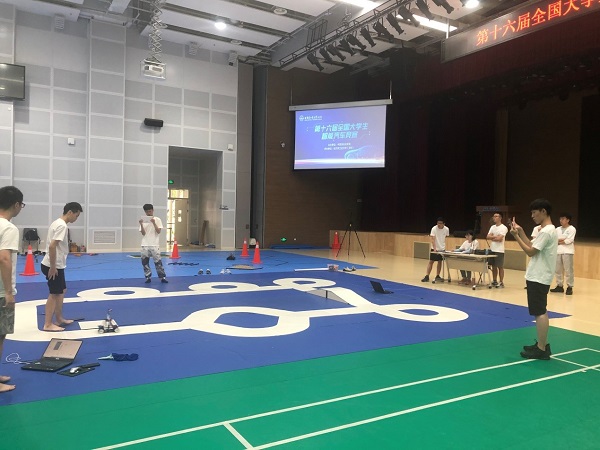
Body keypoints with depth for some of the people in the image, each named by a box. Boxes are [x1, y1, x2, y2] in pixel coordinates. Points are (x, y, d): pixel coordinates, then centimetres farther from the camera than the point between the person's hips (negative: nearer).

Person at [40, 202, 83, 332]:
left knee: (61, 291, 19)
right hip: (54, 266, -10)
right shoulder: (62, 225, -19)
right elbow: (52, 246, -26)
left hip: (58, 265, 10)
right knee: (54, 294, -3)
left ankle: (59, 319, 29)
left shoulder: (58, 223, 13)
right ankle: (48, 324, 4)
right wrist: (53, 267, -23)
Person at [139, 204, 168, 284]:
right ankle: (148, 277, 12)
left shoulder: (157, 219, 0)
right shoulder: (143, 221, 6)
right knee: (145, 261, 3)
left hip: (154, 245, -3)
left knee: (158, 261, -5)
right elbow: (143, 233, -1)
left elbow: (158, 231, -8)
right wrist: (141, 224, -15)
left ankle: (162, 277, 0)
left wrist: (154, 223, -17)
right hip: (145, 245, 3)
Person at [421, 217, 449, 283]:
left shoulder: (446, 229, -6)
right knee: (431, 261, -3)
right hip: (434, 248, -3)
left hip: (442, 248, 3)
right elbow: (433, 239, -22)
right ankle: (427, 276, -1)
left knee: (440, 262, 9)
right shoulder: (434, 229, -17)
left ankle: (437, 276, 19)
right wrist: (435, 248, -32)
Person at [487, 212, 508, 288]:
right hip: (492, 250, 7)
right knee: (494, 266, 11)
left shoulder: (503, 227, -8)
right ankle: (494, 281, 18)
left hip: (499, 250, -7)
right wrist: (495, 236, -10)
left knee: (500, 267, -2)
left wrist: (492, 238, -3)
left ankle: (501, 282, 3)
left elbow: (499, 239, -17)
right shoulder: (492, 227, 13)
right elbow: (488, 237, 4)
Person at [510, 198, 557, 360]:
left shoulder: (546, 232, -18)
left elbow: (530, 252, -17)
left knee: (539, 313, -7)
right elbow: (532, 246, 16)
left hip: (538, 278, -11)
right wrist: (521, 232, 12)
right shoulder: (548, 230, 14)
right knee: (541, 312, 15)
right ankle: (542, 345, 23)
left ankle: (542, 350, -3)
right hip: (539, 277, 11)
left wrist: (516, 236, -13)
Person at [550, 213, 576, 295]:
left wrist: (559, 241, -2)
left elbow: (569, 240, -10)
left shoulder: (572, 229, -1)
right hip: (558, 251, 6)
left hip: (567, 251, -5)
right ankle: (559, 286, 16)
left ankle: (569, 287, 0)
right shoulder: (557, 229, 14)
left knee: (568, 270, -6)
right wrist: (563, 239, -8)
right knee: (558, 270, 8)